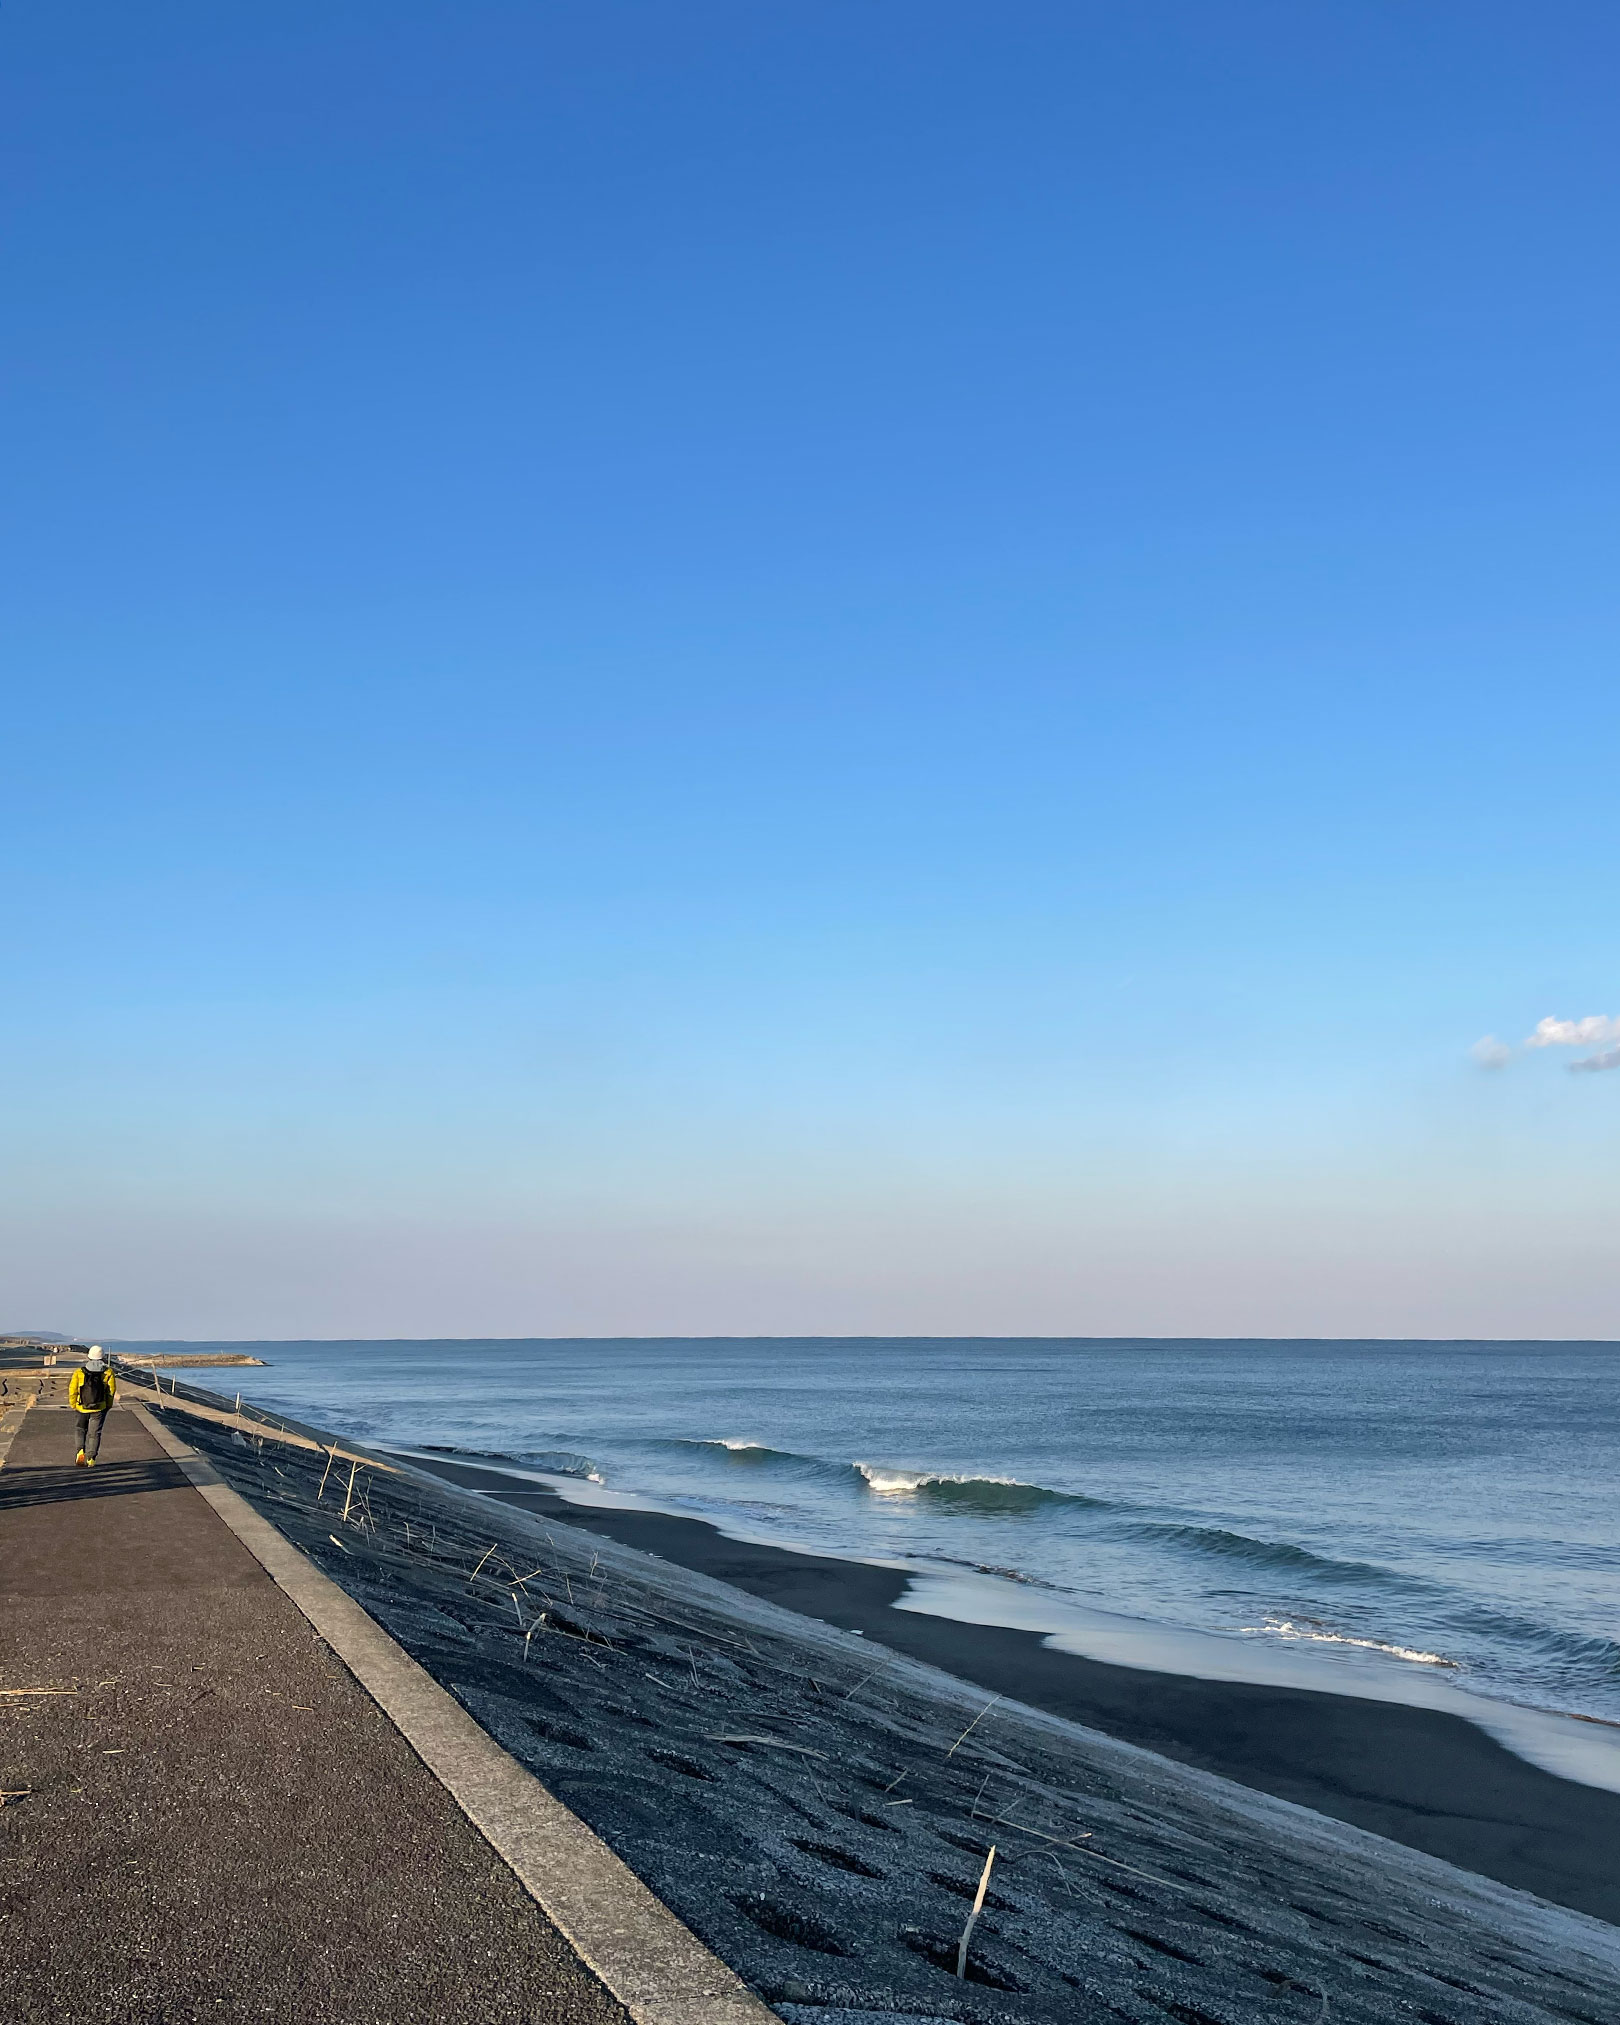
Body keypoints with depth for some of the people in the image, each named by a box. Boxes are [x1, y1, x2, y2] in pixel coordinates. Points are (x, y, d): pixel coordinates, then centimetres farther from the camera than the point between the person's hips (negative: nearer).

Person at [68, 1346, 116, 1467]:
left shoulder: (79, 1372, -1)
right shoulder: (108, 1372, -1)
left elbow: (72, 1390, -4)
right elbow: (112, 1390, -1)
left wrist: (73, 1406, 9)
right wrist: (108, 1406, 12)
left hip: (82, 1408, 1)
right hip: (99, 1408, -1)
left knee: (82, 1430, 21)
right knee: (94, 1433, 5)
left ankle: (81, 1451, 1)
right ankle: (90, 1459, -3)